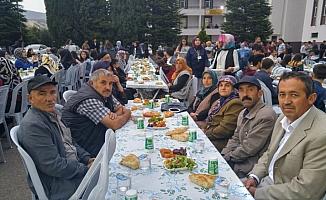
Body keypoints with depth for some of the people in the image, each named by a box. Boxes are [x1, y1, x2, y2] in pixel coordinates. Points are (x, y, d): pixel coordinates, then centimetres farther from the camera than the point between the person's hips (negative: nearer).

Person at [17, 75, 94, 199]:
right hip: (56, 185, -9)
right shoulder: (33, 125, -24)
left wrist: (88, 159, 0)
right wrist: (86, 168, -17)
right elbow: (54, 166, -26)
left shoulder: (52, 113, 6)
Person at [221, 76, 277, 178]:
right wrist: (222, 155, -1)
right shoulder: (243, 113, 11)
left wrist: (228, 157, -9)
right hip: (239, 160, 8)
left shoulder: (266, 115, -20)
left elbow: (249, 148, -21)